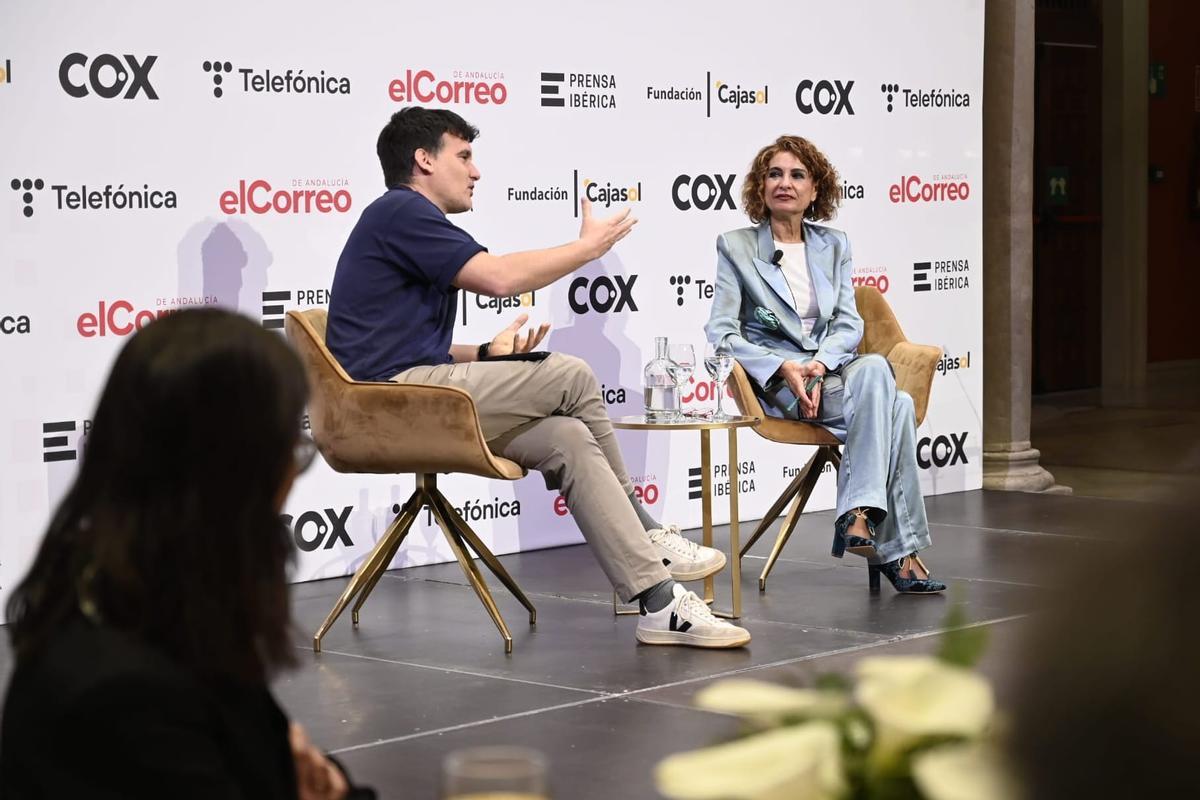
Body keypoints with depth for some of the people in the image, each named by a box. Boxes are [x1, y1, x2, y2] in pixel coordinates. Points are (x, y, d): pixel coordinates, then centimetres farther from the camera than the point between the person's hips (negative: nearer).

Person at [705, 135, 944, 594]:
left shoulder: (834, 246, 17)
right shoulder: (736, 247, 5)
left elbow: (849, 323, 8)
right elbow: (720, 332, -4)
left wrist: (819, 365, -14)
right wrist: (784, 368, -19)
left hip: (832, 368, 4)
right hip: (775, 383, -4)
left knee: (886, 388, -31)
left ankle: (858, 516, -34)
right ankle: (896, 550, -33)